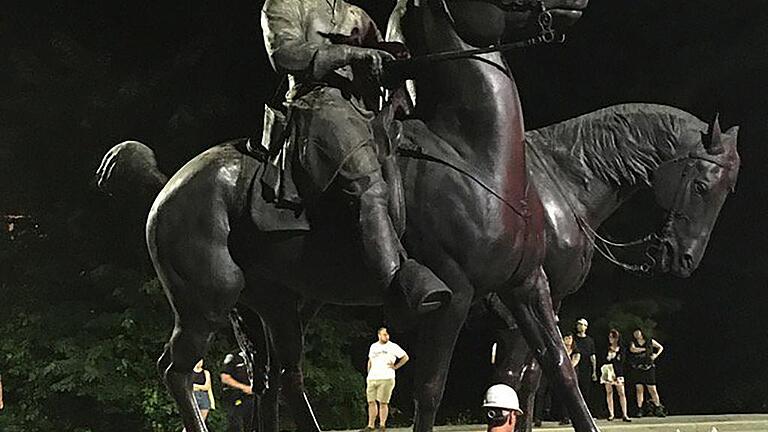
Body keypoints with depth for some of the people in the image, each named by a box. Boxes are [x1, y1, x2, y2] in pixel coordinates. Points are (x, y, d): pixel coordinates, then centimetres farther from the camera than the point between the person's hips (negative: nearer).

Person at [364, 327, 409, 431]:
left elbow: (405, 357, 8)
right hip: (372, 378, 4)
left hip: (386, 379, -4)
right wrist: (368, 374, 20)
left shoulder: (393, 347, 3)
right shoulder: (373, 346, 16)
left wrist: (396, 366, 0)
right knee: (371, 402, 3)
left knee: (383, 403, -6)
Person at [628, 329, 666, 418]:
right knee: (639, 389, -1)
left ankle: (658, 409, 1)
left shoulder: (650, 342, 7)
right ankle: (640, 409, 3)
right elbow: (632, 349, -16)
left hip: (648, 368, -1)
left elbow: (661, 347, 19)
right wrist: (645, 349, -9)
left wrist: (656, 355, 2)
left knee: (652, 389, -3)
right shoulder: (633, 343, 7)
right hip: (637, 369, 1)